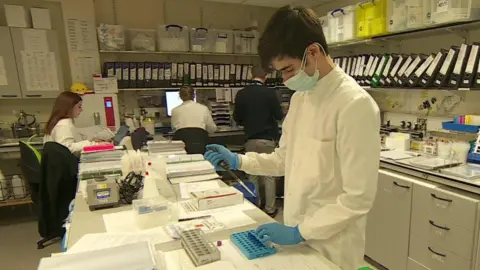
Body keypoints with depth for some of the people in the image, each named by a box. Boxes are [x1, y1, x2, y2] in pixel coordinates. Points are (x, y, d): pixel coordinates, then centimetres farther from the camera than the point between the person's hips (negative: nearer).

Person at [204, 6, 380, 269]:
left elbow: (358, 198, -21)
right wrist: (238, 161, -1)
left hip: (331, 248, -6)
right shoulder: (300, 97, 2)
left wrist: (300, 231, -19)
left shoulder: (355, 105, -21)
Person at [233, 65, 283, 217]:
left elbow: (237, 119, 4)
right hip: (268, 139, -2)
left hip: (251, 139, 2)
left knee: (253, 175, 12)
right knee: (269, 175, 7)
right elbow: (279, 116, -4)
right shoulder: (270, 93, -9)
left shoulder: (241, 94, -1)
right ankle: (270, 209, 14)